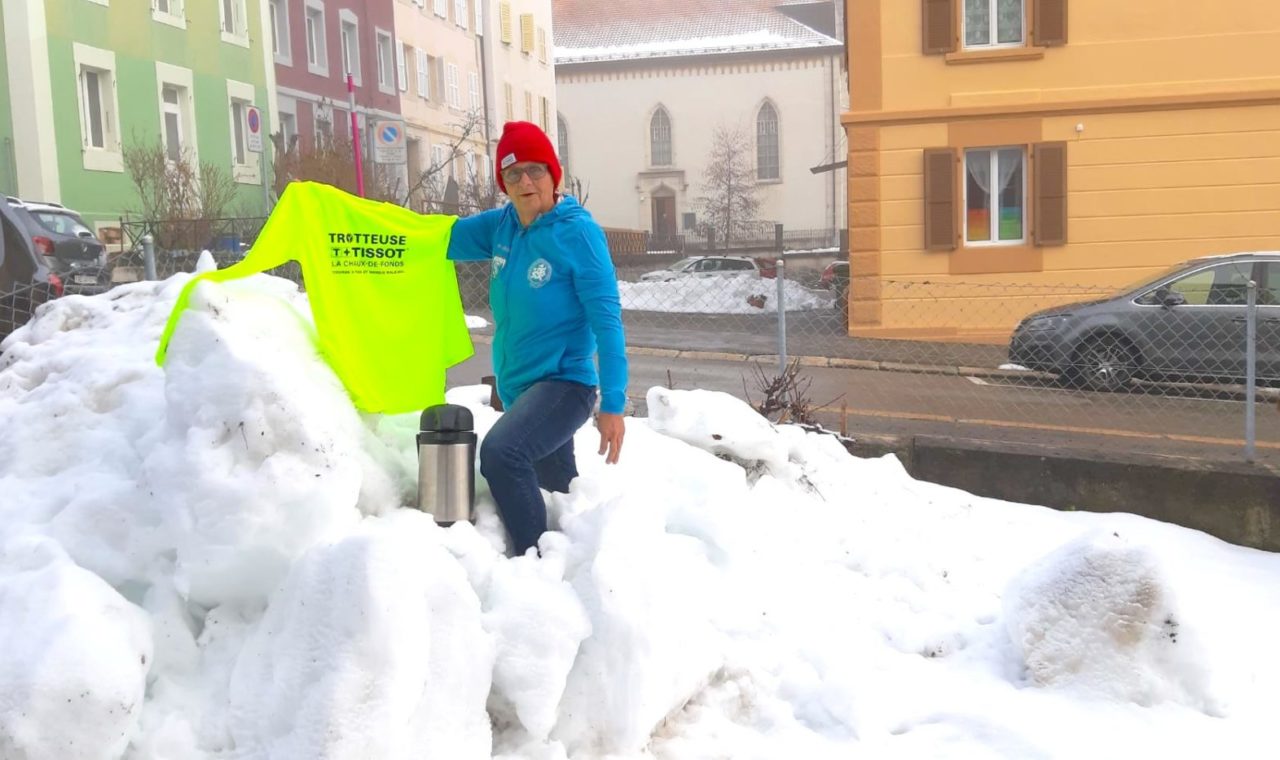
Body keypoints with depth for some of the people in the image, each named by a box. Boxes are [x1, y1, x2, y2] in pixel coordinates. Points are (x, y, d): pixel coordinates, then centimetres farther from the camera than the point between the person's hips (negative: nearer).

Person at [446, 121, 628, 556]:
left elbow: (606, 321, -18)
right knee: (557, 487, 23)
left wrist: (613, 404, -22)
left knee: (500, 453, -31)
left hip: (565, 382, -7)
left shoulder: (577, 231, -15)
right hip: (517, 388, 7)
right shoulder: (500, 226, 3)